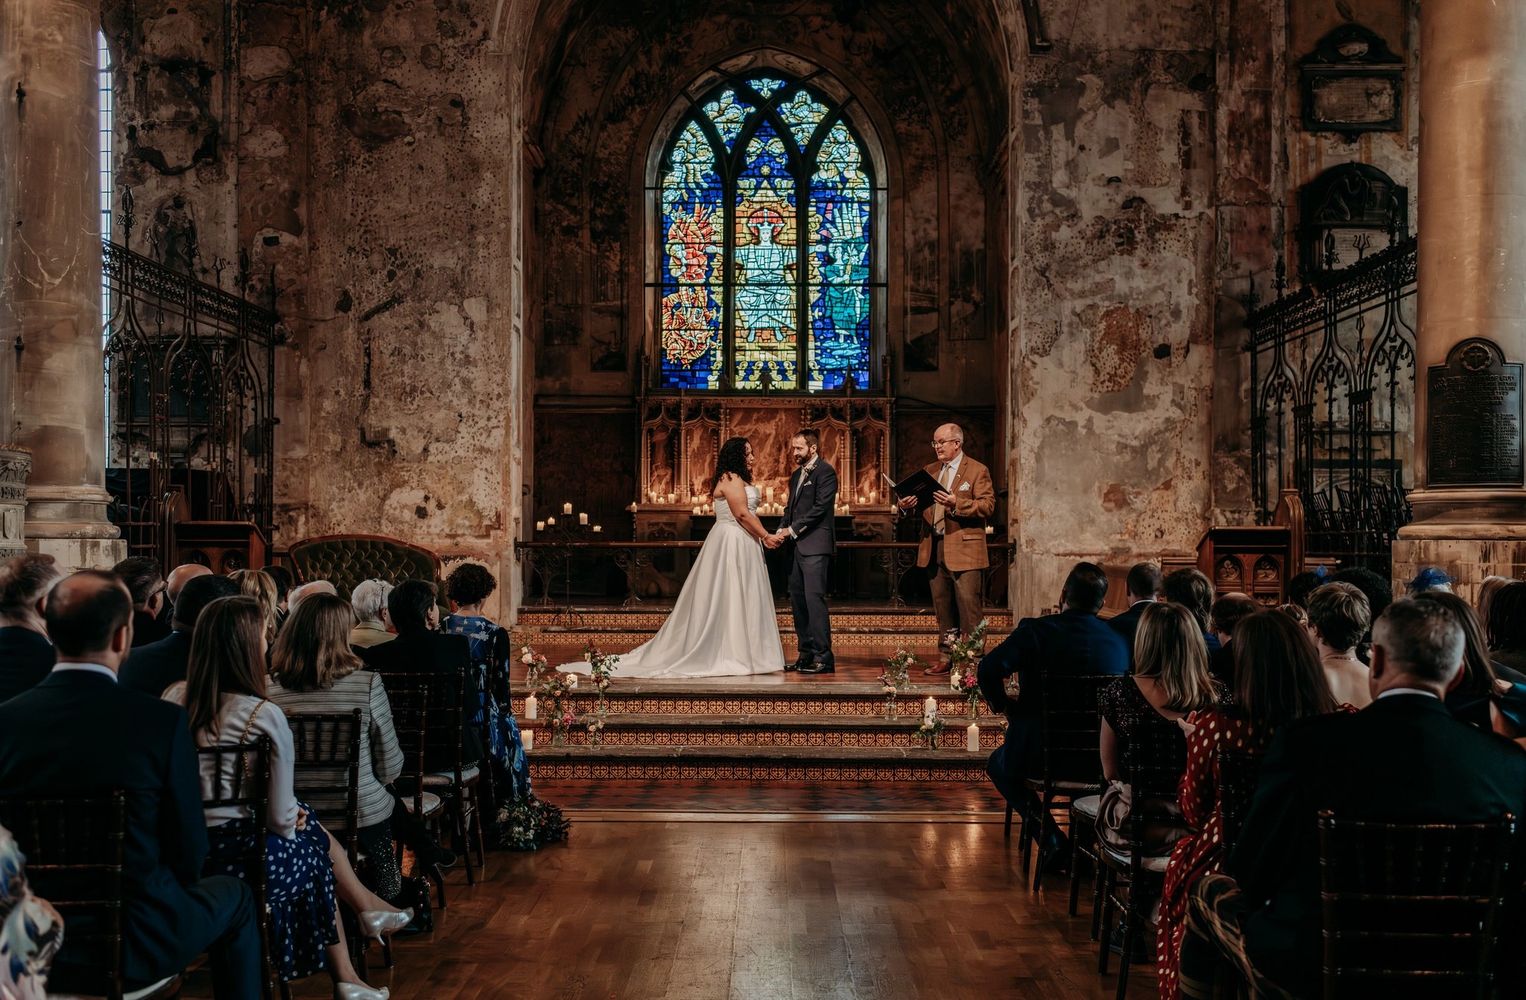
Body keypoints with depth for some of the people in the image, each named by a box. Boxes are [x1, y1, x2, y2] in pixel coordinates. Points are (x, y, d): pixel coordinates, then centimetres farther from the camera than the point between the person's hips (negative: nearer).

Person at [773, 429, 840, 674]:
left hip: (815, 545, -9)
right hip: (796, 546, 9)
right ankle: (806, 654, 14)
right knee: (797, 601, 8)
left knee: (814, 599, -12)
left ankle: (823, 658, -10)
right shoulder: (796, 475, 21)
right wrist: (781, 531, 3)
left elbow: (820, 507, -14)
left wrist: (792, 530, -13)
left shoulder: (825, 472, -6)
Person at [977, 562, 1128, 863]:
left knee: (998, 762, 28)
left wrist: (1002, 704, -3)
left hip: (1037, 757, -4)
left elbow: (987, 670, -22)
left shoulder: (1035, 630, -12)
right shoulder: (1118, 639, -1)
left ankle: (1050, 837, 12)